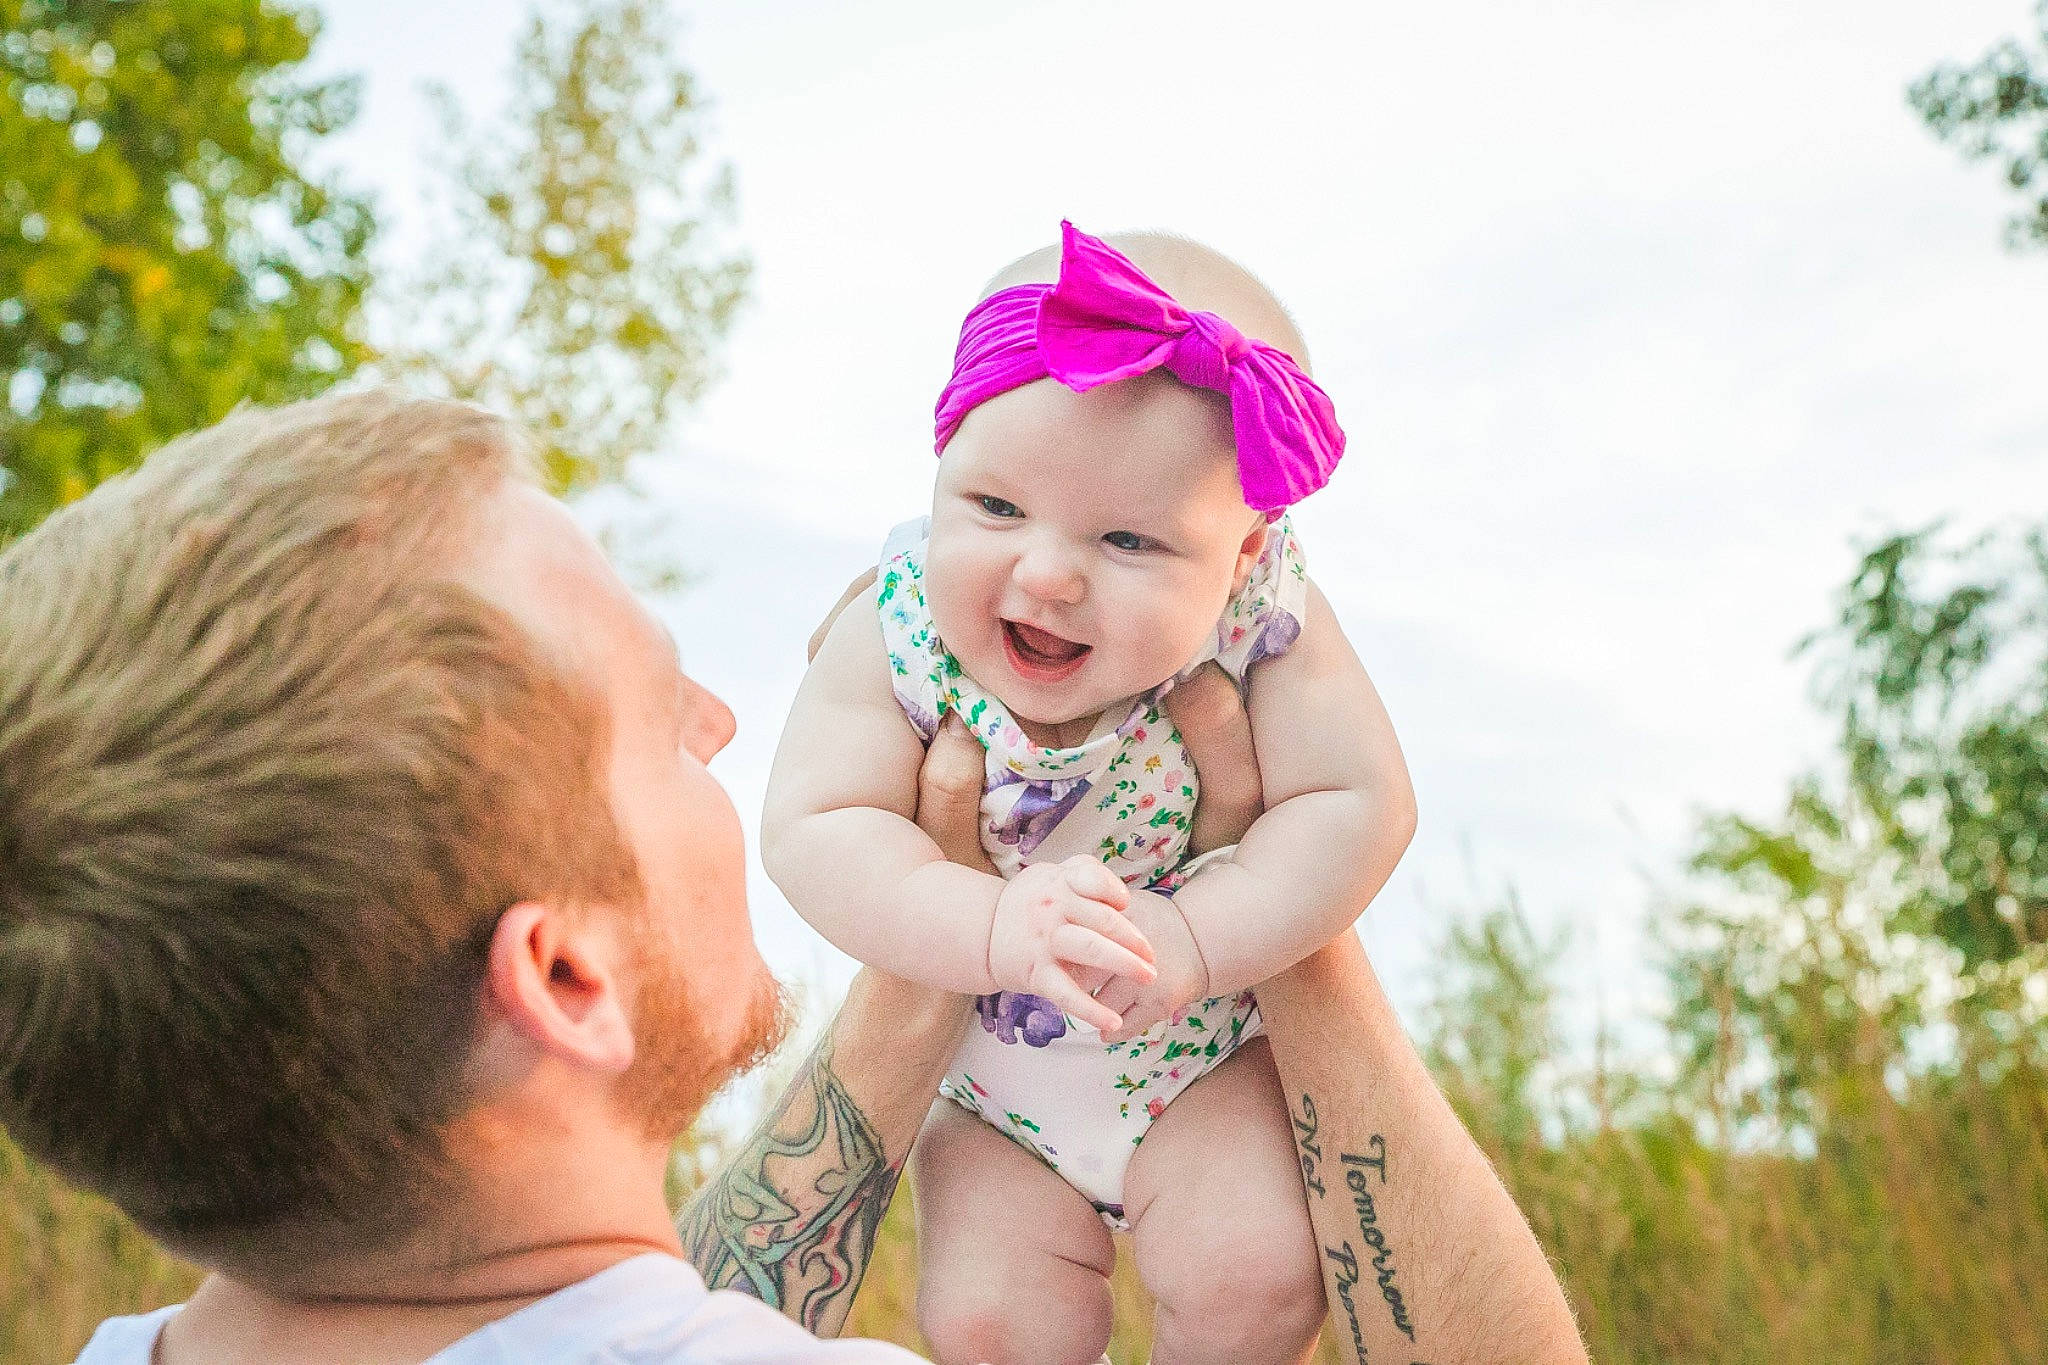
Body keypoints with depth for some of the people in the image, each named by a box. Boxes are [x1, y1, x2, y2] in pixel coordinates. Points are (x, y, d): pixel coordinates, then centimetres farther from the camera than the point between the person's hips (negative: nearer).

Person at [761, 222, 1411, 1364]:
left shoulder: (1261, 624, -24)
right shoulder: (900, 636, -24)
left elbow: (1361, 805, -24)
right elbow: (815, 832, -28)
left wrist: (1191, 943, -36)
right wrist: (996, 929, -43)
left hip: (1211, 1052, 0)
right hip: (990, 1073, 1)